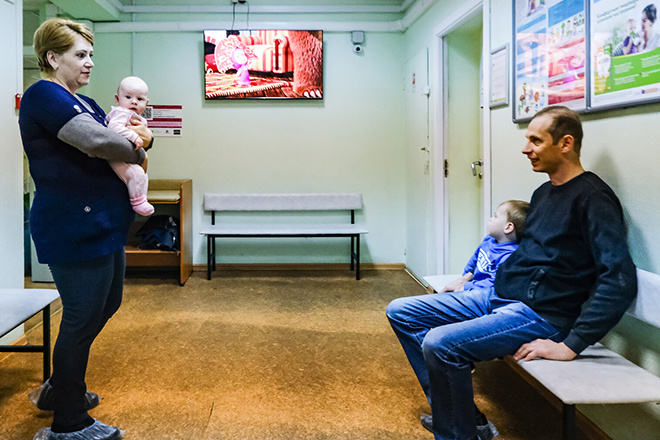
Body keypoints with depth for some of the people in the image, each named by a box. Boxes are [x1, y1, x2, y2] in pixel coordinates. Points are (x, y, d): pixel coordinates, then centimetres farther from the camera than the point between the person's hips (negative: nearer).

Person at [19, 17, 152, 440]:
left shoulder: (86, 103, 18)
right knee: (82, 319, -1)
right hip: (74, 230, -10)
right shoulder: (43, 96, -13)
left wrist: (143, 136, 0)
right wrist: (135, 150, -9)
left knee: (106, 306, 21)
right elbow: (97, 141, -28)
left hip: (103, 226, 10)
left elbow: (123, 143, 23)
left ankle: (59, 390, 39)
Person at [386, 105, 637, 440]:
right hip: (497, 296, 10)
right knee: (400, 312, 3)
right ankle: (449, 409, 6)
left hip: (539, 313, -9)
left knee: (440, 343, -29)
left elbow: (620, 280, -22)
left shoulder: (592, 197, -13)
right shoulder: (544, 193, 16)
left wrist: (571, 345, -24)